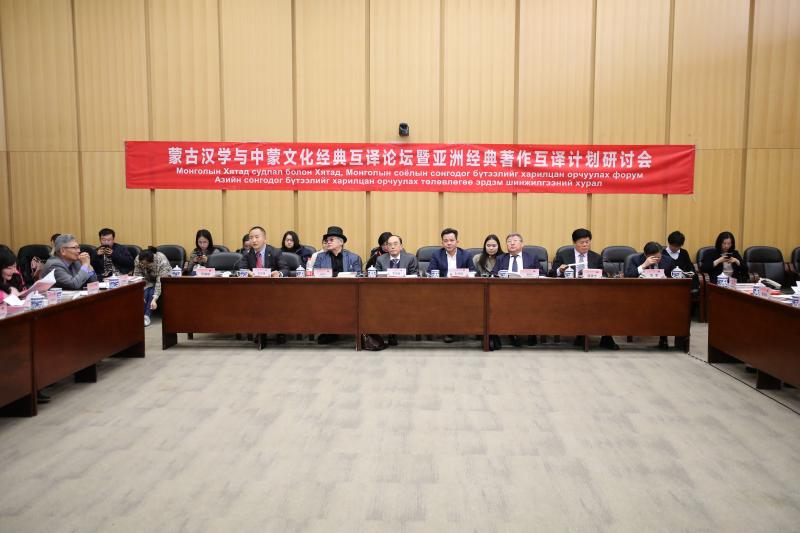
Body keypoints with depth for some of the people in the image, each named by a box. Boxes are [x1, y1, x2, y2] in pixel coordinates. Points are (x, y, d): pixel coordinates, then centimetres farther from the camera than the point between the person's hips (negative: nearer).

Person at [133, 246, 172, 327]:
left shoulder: (162, 260, -34)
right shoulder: (137, 260, -22)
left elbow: (160, 282, -36)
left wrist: (154, 299, -43)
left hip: (163, 279, -3)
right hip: (148, 280, 3)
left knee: (152, 292, -29)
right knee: (145, 291, -27)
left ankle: (147, 316, -25)